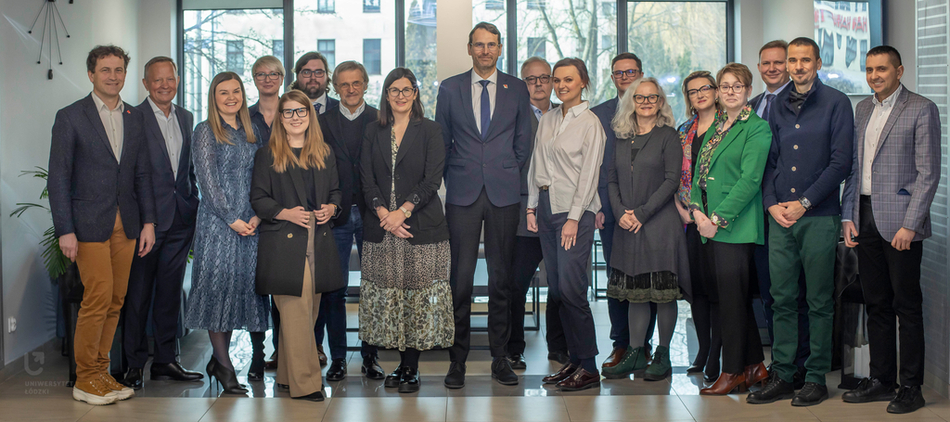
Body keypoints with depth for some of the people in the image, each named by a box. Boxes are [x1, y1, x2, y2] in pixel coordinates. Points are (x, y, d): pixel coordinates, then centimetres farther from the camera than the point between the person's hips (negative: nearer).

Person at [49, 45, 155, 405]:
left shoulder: (135, 118, 12)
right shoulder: (70, 117, -2)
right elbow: (58, 178, -4)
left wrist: (148, 221, 7)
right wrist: (64, 230, -10)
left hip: (127, 224, 5)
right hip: (90, 223, -4)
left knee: (115, 301, 6)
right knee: (98, 298, -8)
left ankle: (100, 372, 17)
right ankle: (85, 379, 6)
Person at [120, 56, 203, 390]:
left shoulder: (186, 118, 14)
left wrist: (194, 205, 10)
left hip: (181, 217, 6)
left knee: (170, 290, 11)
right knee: (139, 291, 1)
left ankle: (166, 360, 20)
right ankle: (135, 364, 11)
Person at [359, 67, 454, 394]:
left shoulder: (429, 131, 4)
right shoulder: (373, 132, 13)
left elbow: (432, 180, -5)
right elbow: (367, 180, 6)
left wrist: (402, 211, -13)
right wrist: (383, 213, -9)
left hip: (421, 227, -3)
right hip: (382, 229, 3)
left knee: (418, 294, -2)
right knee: (387, 295, 3)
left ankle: (412, 369, 6)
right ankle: (402, 364, 16)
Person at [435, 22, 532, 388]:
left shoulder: (517, 89, 8)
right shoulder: (449, 88, 8)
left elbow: (523, 141, 13)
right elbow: (441, 140, 11)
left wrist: (509, 175, 7)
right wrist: (451, 180, 6)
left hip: (503, 193, 1)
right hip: (462, 193, -1)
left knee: (501, 277, 5)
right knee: (460, 277, -3)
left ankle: (500, 358, 14)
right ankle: (458, 360, 6)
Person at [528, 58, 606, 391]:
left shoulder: (590, 123, -5)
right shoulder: (547, 121, 14)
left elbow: (589, 175, -9)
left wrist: (573, 218, -14)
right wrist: (531, 206, 10)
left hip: (575, 209, -7)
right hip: (546, 206, 7)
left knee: (570, 288, -11)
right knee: (556, 288, 6)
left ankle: (588, 367, -2)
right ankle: (574, 359, 14)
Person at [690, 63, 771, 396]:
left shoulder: (757, 128, -6)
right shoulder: (715, 129, 18)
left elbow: (750, 179, -14)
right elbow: (698, 173, 16)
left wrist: (718, 219, -16)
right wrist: (697, 211, 0)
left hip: (736, 227, -8)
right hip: (708, 227, 8)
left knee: (733, 297, -4)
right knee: (727, 296, 10)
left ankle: (734, 372, 7)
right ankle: (755, 366, 21)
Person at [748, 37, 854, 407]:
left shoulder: (835, 102, -1)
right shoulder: (778, 105, 13)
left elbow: (840, 162, -7)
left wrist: (803, 203, -10)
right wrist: (772, 204, -1)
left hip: (819, 216, -4)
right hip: (779, 216, 4)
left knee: (819, 302, 3)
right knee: (782, 299, 6)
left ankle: (816, 379, 11)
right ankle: (782, 376, 14)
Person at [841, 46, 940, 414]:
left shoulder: (921, 109, -5)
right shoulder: (863, 109, 15)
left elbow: (928, 173, -10)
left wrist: (909, 225, -15)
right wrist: (848, 216, 9)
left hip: (900, 221, -6)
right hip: (865, 218, 6)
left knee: (907, 305, 0)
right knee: (876, 304, 11)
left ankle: (911, 387, 9)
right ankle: (881, 380, 20)